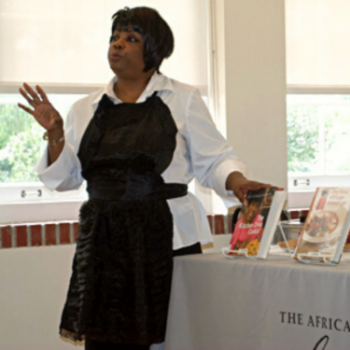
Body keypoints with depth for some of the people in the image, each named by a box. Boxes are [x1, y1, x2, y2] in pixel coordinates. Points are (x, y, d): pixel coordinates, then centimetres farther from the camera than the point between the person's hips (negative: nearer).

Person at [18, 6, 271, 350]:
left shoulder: (183, 100, 6)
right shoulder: (85, 109, 15)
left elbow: (213, 161, 5)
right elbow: (64, 178, 16)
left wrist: (237, 181, -14)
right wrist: (55, 134, 1)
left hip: (167, 238, -3)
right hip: (104, 244, 3)